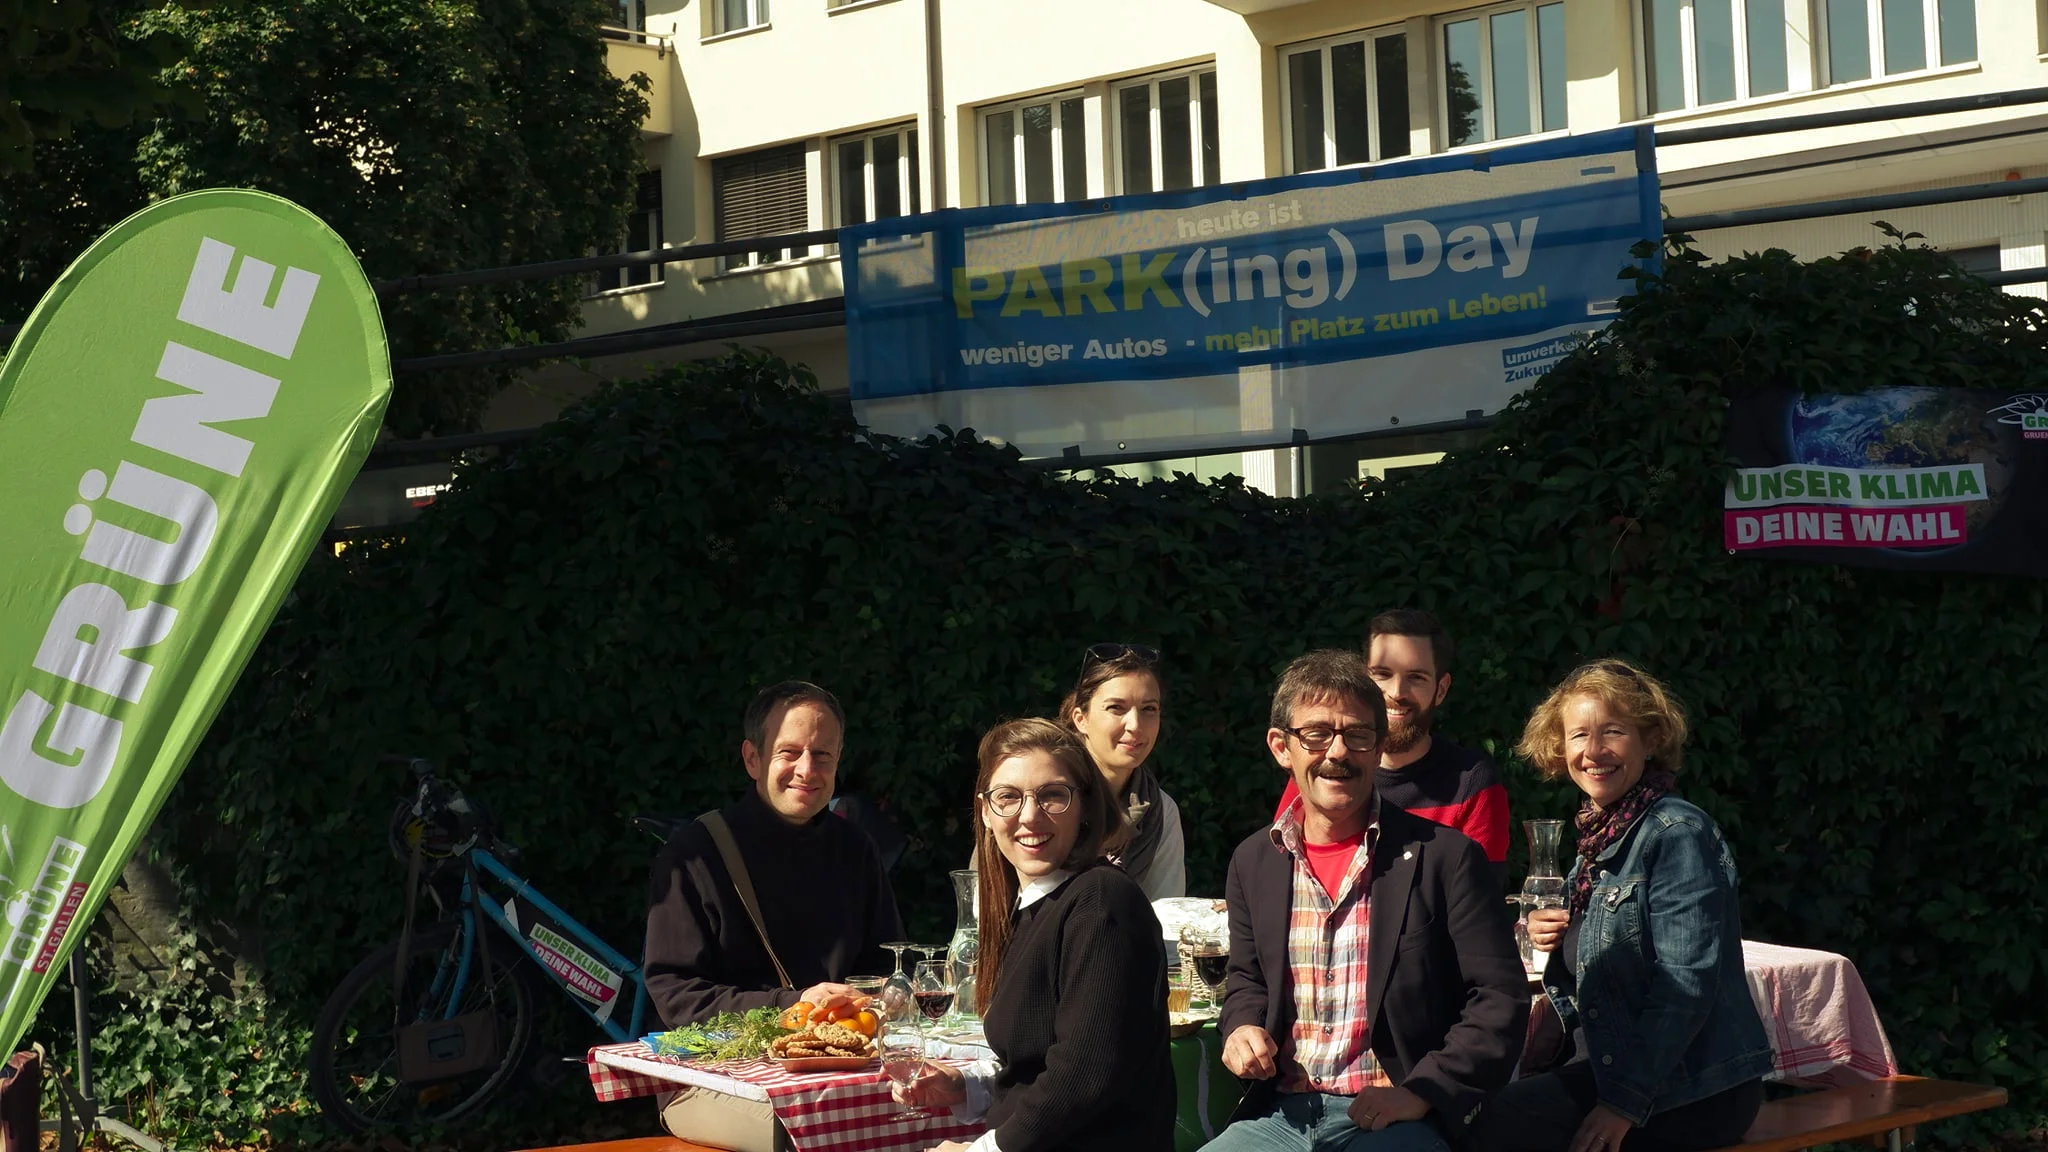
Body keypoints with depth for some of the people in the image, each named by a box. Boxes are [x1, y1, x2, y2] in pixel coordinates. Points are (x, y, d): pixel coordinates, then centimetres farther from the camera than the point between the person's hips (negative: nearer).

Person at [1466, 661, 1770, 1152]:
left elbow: (1685, 985, -20)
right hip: (1621, 1068, 8)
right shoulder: (1600, 837, 11)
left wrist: (1625, 1103, -21)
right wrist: (1552, 944, -3)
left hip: (1698, 1090, -8)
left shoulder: (1677, 832, -15)